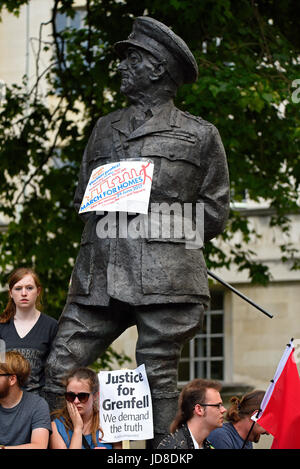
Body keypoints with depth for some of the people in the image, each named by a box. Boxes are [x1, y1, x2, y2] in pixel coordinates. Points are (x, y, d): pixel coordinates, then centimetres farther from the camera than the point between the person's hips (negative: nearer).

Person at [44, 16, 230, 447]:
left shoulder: (199, 135, 11)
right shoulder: (105, 129, 25)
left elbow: (214, 215, 9)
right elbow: (82, 198, 29)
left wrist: (155, 210, -1)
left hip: (165, 276, -4)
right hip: (99, 275, 4)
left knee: (158, 377, -7)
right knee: (59, 371, -6)